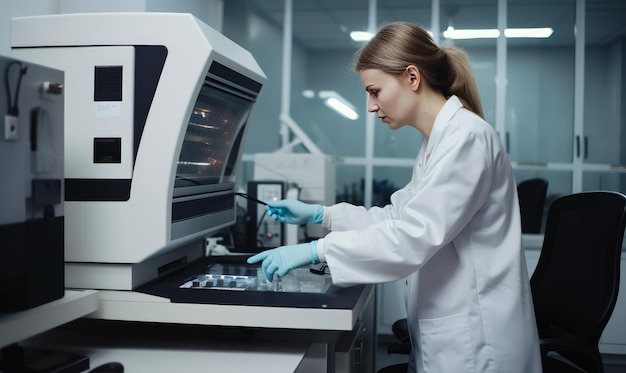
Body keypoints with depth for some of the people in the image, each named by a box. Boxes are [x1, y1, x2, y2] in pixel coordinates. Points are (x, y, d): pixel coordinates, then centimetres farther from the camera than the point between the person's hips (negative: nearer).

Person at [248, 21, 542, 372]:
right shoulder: (439, 140, 11)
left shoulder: (467, 137, -19)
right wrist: (318, 214, 10)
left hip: (473, 340, -9)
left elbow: (415, 235, -26)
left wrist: (314, 250, -25)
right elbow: (400, 216, 17)